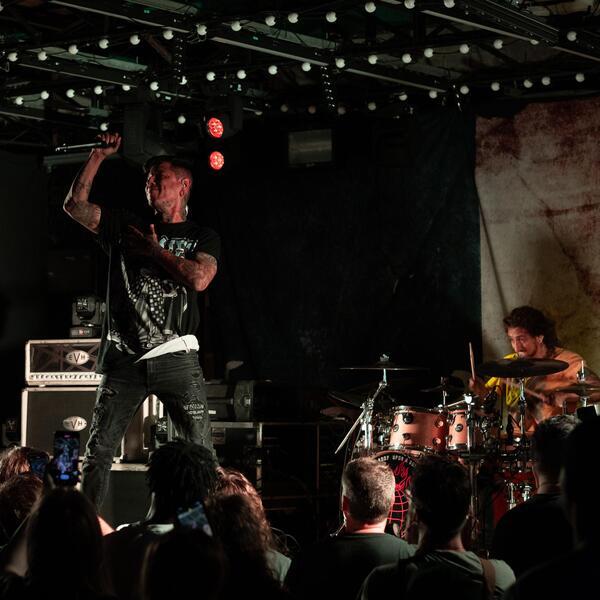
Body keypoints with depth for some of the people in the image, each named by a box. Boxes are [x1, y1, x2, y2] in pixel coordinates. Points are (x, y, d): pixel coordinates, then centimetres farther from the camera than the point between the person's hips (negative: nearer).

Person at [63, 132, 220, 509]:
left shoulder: (202, 237, 9)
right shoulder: (125, 228, 16)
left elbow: (200, 279, -10)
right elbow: (75, 204, 7)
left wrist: (156, 252, -2)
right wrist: (99, 156, 5)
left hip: (175, 358, -2)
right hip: (125, 358, 2)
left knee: (200, 450, -6)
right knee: (98, 450, 0)